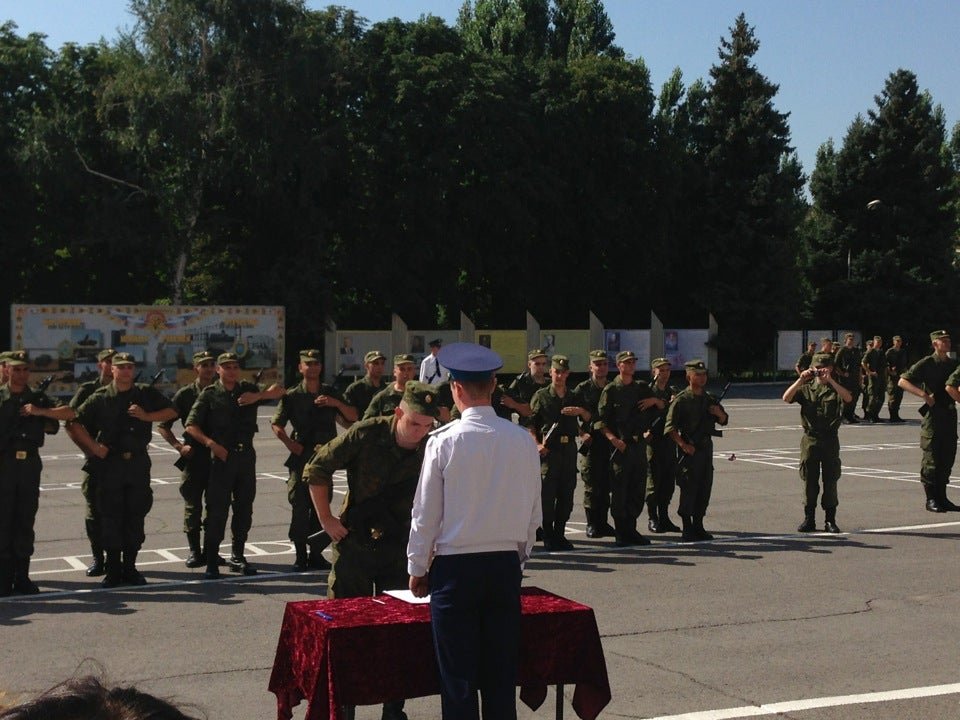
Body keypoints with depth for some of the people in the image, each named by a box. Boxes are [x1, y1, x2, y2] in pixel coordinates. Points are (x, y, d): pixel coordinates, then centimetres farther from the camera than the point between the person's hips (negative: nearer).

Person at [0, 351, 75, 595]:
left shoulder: (38, 399, 10)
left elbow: (69, 413, 0)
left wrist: (40, 412, -10)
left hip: (30, 464, 2)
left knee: (25, 521, 5)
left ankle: (22, 577, 12)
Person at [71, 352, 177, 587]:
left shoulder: (146, 394, 6)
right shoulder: (100, 398, 2)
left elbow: (171, 412, 8)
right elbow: (76, 422, 2)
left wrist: (146, 416, -6)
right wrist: (93, 447, -6)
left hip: (138, 463, 2)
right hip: (109, 464, -2)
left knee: (136, 516, 5)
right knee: (111, 517, -1)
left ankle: (129, 567, 15)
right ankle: (113, 569, 7)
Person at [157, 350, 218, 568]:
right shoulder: (185, 394, 1)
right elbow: (163, 425, 3)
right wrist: (179, 446, -9)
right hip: (193, 458, -2)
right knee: (192, 505, 1)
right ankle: (194, 550, 10)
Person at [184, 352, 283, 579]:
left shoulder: (247, 389, 10)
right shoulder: (209, 394, 0)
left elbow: (278, 391, 6)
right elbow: (191, 425, -4)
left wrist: (258, 396, -12)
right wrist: (210, 443, -18)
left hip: (246, 455, 4)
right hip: (222, 456, -4)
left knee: (244, 507, 8)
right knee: (217, 509, -6)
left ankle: (237, 556, 19)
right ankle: (211, 560, -1)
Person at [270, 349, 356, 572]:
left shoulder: (330, 393, 10)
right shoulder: (292, 395, 3)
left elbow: (353, 417, 6)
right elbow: (276, 424, 1)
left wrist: (336, 403, -10)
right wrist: (289, 442, -15)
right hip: (301, 456, -3)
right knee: (299, 507, -5)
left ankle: (316, 554, 14)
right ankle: (300, 556, 3)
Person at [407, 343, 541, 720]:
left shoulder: (444, 441, -11)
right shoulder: (522, 440, -2)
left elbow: (426, 512, -5)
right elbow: (533, 509, 5)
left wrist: (417, 568, 6)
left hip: (456, 566, -3)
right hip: (506, 563, 3)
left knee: (458, 678, 4)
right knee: (502, 675, 11)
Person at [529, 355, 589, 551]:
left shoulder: (574, 397, 16)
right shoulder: (541, 395, 4)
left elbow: (588, 419, 17)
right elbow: (531, 424, 1)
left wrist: (581, 411, -4)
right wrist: (537, 444, -12)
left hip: (569, 447, 4)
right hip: (549, 449, -4)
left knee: (567, 493, 6)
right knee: (547, 494, -6)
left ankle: (560, 534, 15)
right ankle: (548, 537, 0)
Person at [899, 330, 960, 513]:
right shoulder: (926, 364, -5)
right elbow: (902, 381, -10)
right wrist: (924, 394, -19)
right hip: (933, 414, -6)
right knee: (931, 458, -4)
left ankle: (941, 497, 17)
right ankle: (931, 499, 2)